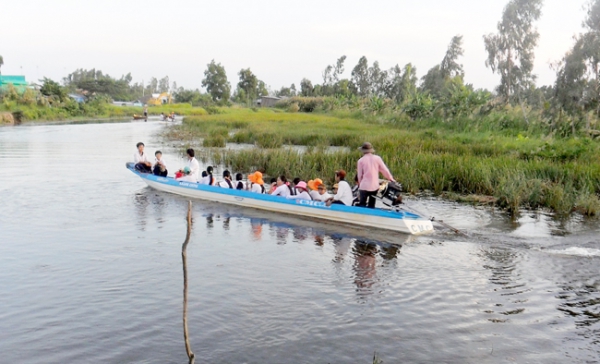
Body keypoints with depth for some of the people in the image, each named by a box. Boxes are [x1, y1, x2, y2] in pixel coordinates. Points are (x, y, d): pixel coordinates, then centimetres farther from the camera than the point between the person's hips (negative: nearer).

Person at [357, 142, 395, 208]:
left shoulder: (361, 160, -5)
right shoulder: (377, 158, -1)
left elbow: (360, 175, 1)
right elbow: (384, 170, 2)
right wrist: (391, 178, 17)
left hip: (364, 187, -3)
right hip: (375, 186, 3)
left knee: (362, 206, 4)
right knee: (371, 206, 15)